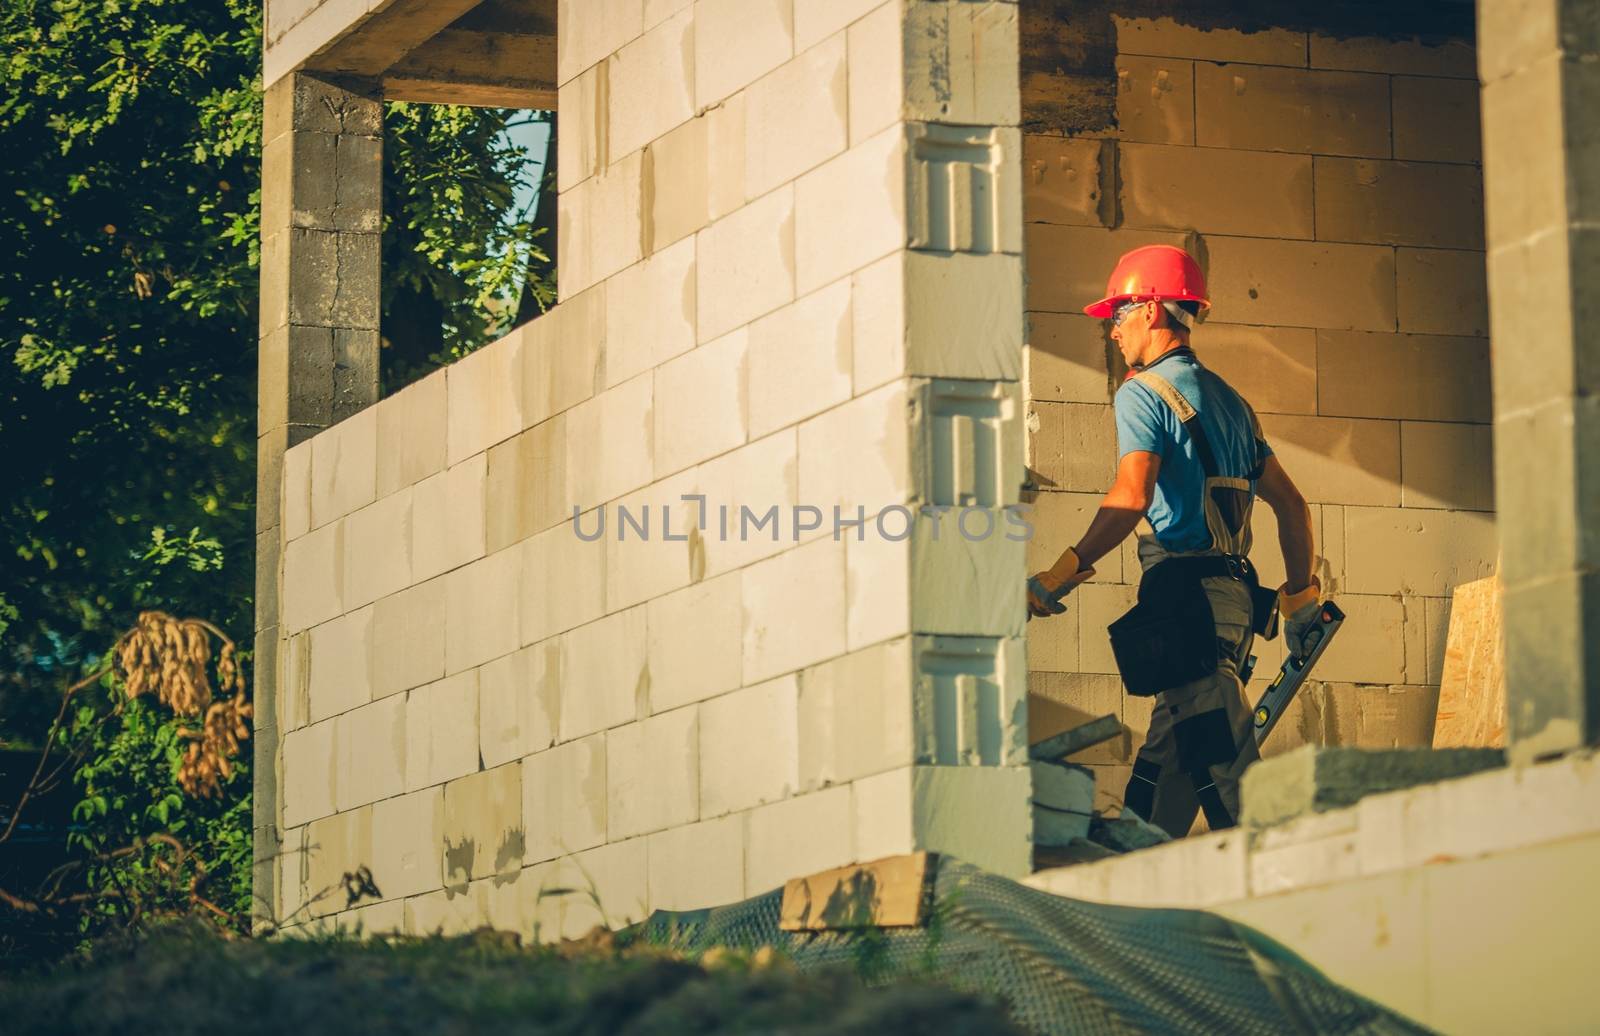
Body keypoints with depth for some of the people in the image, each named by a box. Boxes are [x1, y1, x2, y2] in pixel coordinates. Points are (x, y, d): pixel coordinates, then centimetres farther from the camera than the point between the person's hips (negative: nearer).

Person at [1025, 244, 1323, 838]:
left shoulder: (1144, 392, -4)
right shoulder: (1227, 399, 22)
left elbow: (1132, 496, -20)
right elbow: (1290, 503, 23)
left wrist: (1060, 577, -21)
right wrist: (1301, 593, 28)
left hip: (1186, 594, -9)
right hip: (1234, 594, 9)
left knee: (1224, 763, -12)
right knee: (1166, 761, 12)